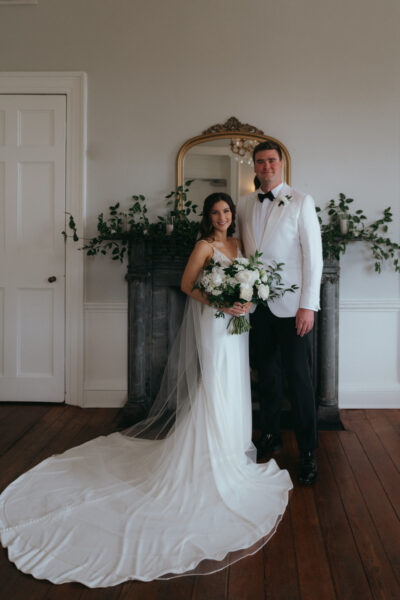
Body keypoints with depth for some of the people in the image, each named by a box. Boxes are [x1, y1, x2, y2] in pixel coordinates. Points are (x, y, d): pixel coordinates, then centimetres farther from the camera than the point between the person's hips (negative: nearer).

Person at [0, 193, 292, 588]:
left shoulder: (238, 245, 14)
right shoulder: (204, 245, -9)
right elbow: (187, 284, -14)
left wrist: (247, 302, -4)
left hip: (235, 325, 8)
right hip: (212, 326, -8)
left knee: (233, 387, 15)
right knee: (215, 387, -6)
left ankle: (232, 447, 31)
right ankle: (213, 459, 6)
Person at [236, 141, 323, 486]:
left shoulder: (300, 202, -2)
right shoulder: (244, 205, 11)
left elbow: (313, 255, -6)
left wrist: (308, 305, -12)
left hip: (291, 305, -4)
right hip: (257, 304, 4)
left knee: (299, 380, 0)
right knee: (266, 375, 14)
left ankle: (307, 454, 14)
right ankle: (270, 438, 31)